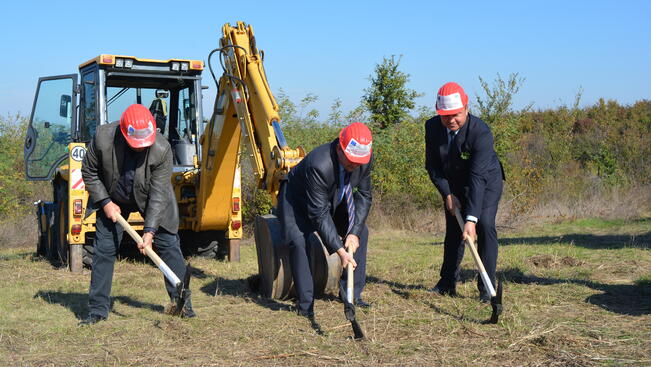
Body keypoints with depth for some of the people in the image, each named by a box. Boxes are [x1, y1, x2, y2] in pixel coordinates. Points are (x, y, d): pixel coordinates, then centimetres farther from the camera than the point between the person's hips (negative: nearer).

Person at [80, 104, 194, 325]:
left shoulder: (162, 149, -32)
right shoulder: (103, 138, -29)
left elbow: (158, 194, -28)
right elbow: (89, 172, -10)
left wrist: (149, 231, -31)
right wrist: (105, 202, -15)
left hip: (150, 200, -1)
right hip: (113, 200, 1)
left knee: (169, 245, -2)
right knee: (104, 250, -2)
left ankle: (181, 302, 10)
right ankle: (97, 309, 7)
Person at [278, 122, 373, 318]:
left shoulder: (364, 157, -23)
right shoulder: (318, 165, -42)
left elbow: (364, 196, -10)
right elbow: (319, 214, -39)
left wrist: (354, 232, -21)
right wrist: (340, 250, -41)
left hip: (333, 200, 7)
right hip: (297, 199, -6)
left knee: (361, 232, 0)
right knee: (299, 242, -27)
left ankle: (352, 293, 9)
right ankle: (305, 303, -17)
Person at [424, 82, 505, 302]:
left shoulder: (481, 132, -33)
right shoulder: (432, 127, -17)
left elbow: (478, 177, -38)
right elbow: (432, 166, -6)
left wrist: (471, 218, -43)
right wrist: (447, 194, -16)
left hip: (487, 180, -4)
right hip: (453, 183, 4)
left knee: (484, 225, -19)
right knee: (453, 230, 7)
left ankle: (487, 287, -12)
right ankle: (447, 284, 20)